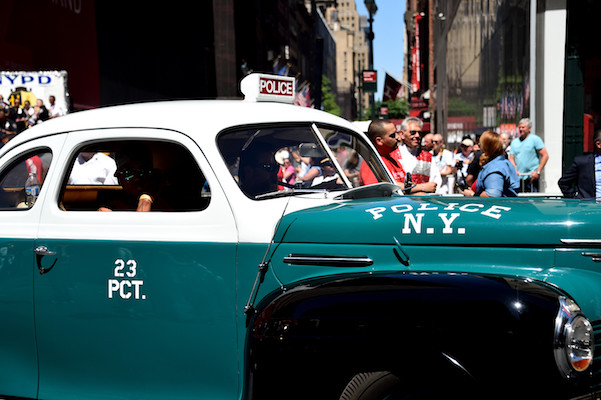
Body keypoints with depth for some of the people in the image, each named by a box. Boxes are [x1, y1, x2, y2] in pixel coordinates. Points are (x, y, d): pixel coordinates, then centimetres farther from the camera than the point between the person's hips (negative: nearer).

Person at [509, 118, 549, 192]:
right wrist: (515, 170, -7)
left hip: (531, 177, -5)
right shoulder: (514, 142, 15)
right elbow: (511, 158, 12)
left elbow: (545, 155, -4)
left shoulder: (535, 139, 1)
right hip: (518, 177, 5)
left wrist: (538, 172, -11)